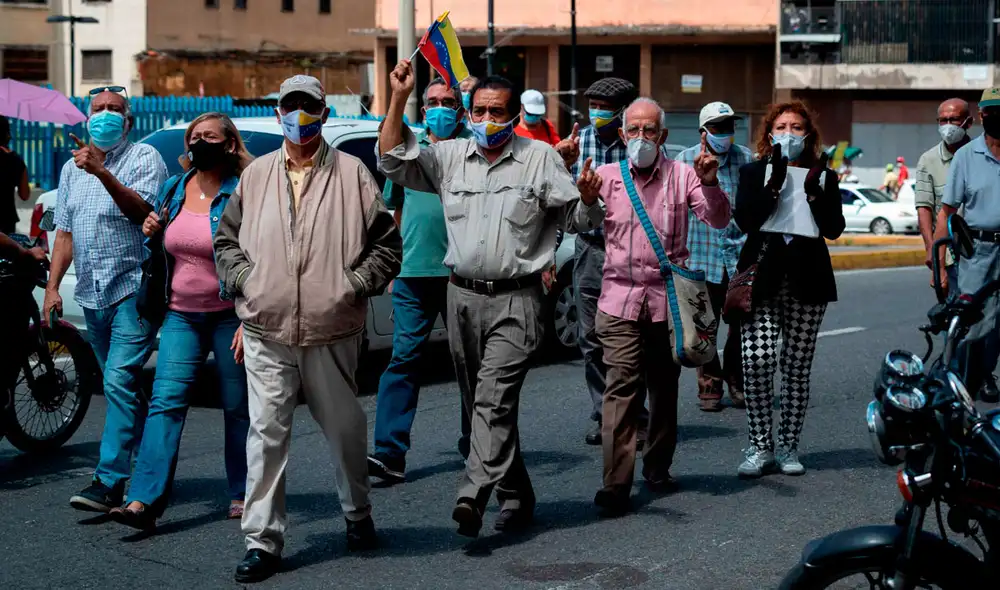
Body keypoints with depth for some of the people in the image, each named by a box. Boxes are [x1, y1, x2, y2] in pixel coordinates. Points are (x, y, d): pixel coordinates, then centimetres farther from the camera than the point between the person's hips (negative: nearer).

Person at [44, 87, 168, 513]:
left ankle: (110, 481, -15)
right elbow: (64, 233, 18)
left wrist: (102, 172, -29)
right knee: (122, 386, 12)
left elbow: (143, 211, -19)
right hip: (92, 295, 7)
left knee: (120, 382, -15)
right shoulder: (72, 168, 17)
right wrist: (52, 287, 10)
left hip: (133, 289, -7)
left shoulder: (144, 157, -3)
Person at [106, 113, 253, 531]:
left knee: (238, 407, 5)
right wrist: (152, 235, -2)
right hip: (181, 314, 5)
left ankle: (242, 494, 19)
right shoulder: (174, 190, 9)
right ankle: (144, 501, -12)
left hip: (229, 316, -4)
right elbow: (162, 253, 21)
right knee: (165, 401, -6)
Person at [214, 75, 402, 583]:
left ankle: (357, 515, 34)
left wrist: (354, 285, -6)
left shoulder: (351, 174, 4)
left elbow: (387, 244, 4)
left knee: (345, 429, 12)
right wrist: (246, 281, 2)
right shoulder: (256, 175, 11)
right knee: (266, 435, -1)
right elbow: (226, 241, 18)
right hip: (266, 332, 1)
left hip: (332, 331, -1)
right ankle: (263, 541, 5)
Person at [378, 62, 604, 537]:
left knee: (494, 399, -17)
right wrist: (399, 98, -7)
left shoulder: (541, 159, 2)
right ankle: (516, 495, 23)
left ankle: (473, 495, -27)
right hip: (462, 296, 5)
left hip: (515, 300, -4)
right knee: (482, 405, 11)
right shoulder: (449, 157, 10)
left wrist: (588, 199, -21)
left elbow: (579, 219, 2)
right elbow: (392, 161, 1)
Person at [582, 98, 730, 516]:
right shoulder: (606, 176, 5)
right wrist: (585, 200, -22)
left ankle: (657, 467, 30)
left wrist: (710, 184, -24)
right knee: (622, 386, -12)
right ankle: (616, 485, -14)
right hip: (620, 297, -1)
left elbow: (718, 221, -5)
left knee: (664, 387, 11)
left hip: (668, 297, 1)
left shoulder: (682, 175, 4)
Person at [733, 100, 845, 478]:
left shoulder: (823, 177, 9)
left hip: (807, 281, 1)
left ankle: (788, 446, 13)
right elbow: (745, 221, -9)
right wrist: (774, 186, -16)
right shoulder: (753, 173, 7)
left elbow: (834, 229, -2)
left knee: (797, 366, 3)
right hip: (762, 280, -1)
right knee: (756, 361, -13)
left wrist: (814, 192, -14)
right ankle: (760, 447, -3)